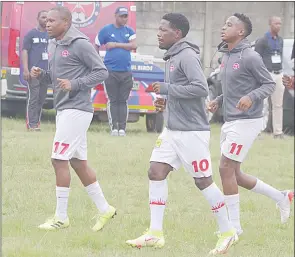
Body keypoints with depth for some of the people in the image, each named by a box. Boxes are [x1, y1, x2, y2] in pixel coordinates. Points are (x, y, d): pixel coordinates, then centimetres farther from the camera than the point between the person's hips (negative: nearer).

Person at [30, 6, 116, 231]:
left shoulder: (80, 44, -12)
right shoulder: (53, 46, 14)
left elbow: (102, 72, -11)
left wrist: (74, 85, -20)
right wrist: (41, 74, 3)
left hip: (77, 109, -9)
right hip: (63, 109, 9)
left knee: (60, 160, -9)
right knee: (78, 162, 12)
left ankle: (61, 217, -3)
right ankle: (104, 209, 20)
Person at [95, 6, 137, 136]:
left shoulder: (129, 31, 10)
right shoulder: (106, 30, 1)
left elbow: (133, 46, -4)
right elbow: (96, 47, 6)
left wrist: (116, 44, -9)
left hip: (126, 71, 3)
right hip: (111, 71, -3)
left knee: (123, 101, 3)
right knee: (112, 100, -3)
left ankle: (122, 128, 4)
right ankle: (114, 127, -2)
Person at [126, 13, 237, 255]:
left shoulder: (187, 56, -15)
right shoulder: (173, 56, 14)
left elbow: (201, 88, -24)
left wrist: (167, 89, -19)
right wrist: (166, 99, 8)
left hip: (192, 131, -9)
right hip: (172, 129, 9)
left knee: (203, 180, -1)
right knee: (156, 172, 2)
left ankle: (227, 232, 12)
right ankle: (155, 233, 4)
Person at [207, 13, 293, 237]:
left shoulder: (250, 57, -13)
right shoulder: (226, 55, 12)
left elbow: (269, 84, -10)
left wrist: (251, 97, -27)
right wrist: (219, 101, 8)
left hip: (246, 122, -9)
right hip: (230, 122, 9)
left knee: (226, 169, -10)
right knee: (234, 173, 11)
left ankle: (234, 226, -1)